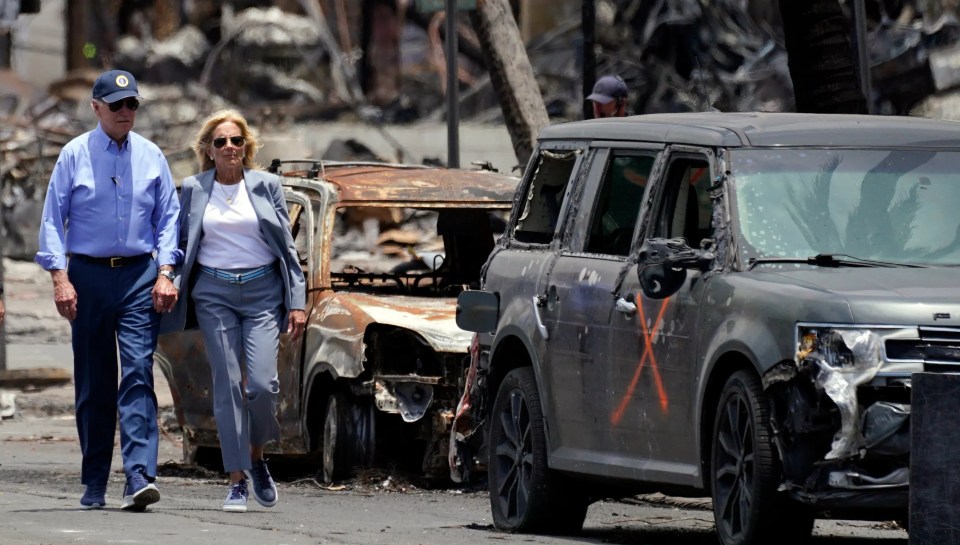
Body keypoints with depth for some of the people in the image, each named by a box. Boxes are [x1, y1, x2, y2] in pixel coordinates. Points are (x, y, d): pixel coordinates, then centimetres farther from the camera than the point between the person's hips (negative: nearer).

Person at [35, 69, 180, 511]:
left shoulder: (151, 158, 8)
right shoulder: (75, 155, 2)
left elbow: (168, 218, 11)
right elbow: (53, 218, 2)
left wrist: (165, 272, -1)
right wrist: (60, 277, -7)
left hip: (139, 276, 0)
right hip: (89, 275, 0)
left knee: (138, 375, -11)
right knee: (93, 383, 4)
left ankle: (139, 478, -20)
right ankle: (94, 483, 12)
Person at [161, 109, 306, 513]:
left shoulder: (266, 185, 5)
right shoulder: (193, 190, 6)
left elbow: (287, 247, 6)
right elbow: (180, 246, 13)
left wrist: (297, 302, 0)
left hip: (263, 290, 0)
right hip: (214, 293, 0)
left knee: (262, 384, -12)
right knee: (228, 386, -4)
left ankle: (256, 456, 15)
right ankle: (237, 481, 0)